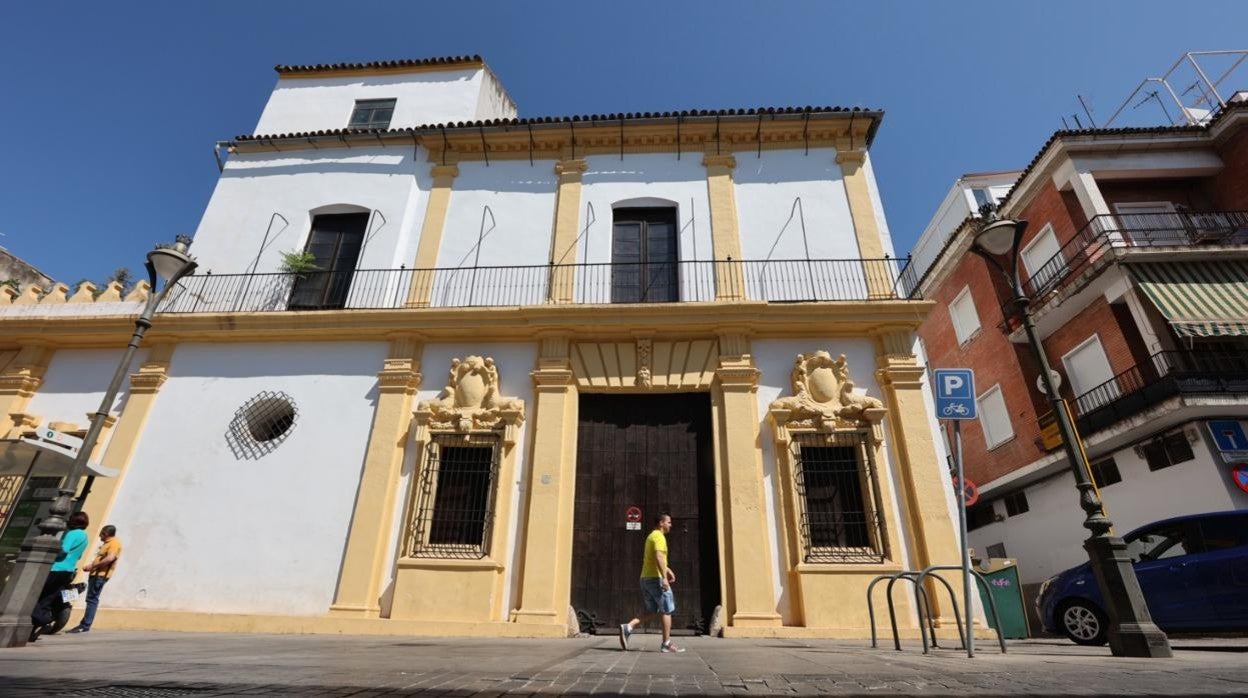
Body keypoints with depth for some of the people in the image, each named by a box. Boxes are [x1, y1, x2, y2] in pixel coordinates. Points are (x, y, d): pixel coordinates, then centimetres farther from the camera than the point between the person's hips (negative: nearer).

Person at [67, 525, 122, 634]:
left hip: (101, 575, -10)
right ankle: (83, 624, 17)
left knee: (92, 599, -8)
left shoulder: (114, 543, -13)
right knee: (91, 599, 12)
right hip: (96, 574, 10)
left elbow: (110, 558, -26)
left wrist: (92, 565, -19)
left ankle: (85, 626, -5)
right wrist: (90, 566, 10)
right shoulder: (107, 543, 21)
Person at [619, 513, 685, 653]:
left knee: (651, 612, 12)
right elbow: (659, 557, -24)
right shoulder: (659, 536, -11)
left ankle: (628, 627, -3)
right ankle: (666, 644, 5)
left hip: (646, 578, 9)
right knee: (667, 610, 2)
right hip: (656, 578, -9)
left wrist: (667, 570, 28)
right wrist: (664, 577, -29)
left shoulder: (651, 536, 21)